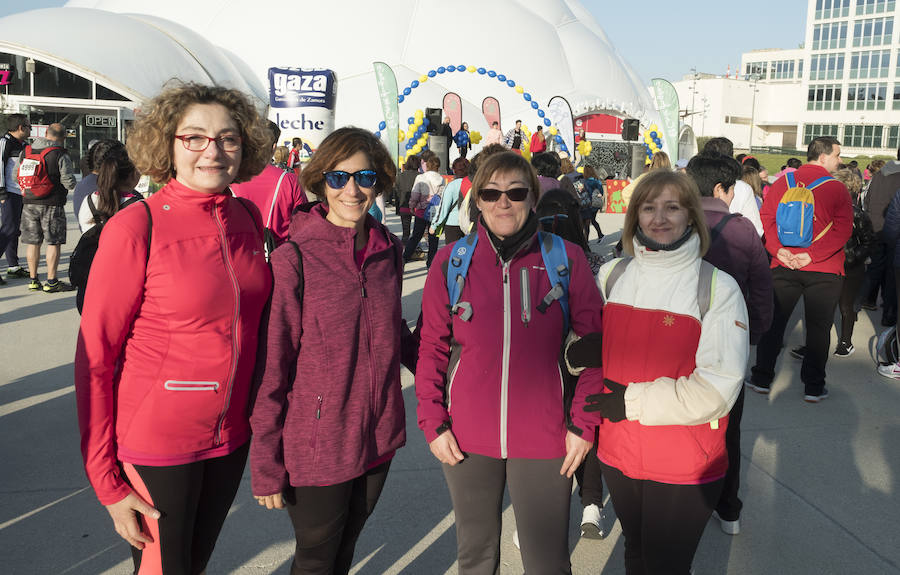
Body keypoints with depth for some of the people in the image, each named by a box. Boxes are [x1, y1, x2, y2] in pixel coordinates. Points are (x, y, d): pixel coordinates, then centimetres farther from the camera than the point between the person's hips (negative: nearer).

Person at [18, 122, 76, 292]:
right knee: (54, 242, 1)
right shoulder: (61, 155, -11)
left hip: (29, 203, 5)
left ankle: (33, 280, 17)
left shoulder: (25, 152, 7)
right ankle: (51, 282, 1)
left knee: (33, 242, 12)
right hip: (52, 204, -5)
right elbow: (69, 183, -13)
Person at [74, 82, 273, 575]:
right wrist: (106, 481, -11)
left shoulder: (248, 217, 0)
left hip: (231, 436, 5)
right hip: (156, 443, -5)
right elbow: (95, 356, -12)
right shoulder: (135, 228, -16)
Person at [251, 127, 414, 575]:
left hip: (378, 438, 5)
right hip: (315, 446, -5)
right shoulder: (294, 258, -16)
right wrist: (265, 464, -12)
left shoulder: (387, 251, 0)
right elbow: (270, 367, -14)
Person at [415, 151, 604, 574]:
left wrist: (583, 424, -4)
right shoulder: (450, 261, -2)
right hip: (467, 438, 1)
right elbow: (432, 348, 3)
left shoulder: (566, 259, -5)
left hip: (543, 440, -1)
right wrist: (432, 423, -1)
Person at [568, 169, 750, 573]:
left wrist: (632, 401, -17)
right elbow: (591, 349, 15)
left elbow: (716, 389, -18)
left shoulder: (718, 288, -11)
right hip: (618, 453, 4)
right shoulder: (611, 275, 2)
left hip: (684, 468, -4)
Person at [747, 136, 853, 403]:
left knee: (774, 322, 11)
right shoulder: (837, 189, -7)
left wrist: (777, 249, -8)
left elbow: (766, 217, -2)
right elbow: (843, 230, -14)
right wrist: (812, 255, -16)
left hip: (784, 266, 3)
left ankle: (762, 378, 16)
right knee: (818, 327, 7)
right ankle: (813, 386, 13)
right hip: (824, 271, -2)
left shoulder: (782, 182, 2)